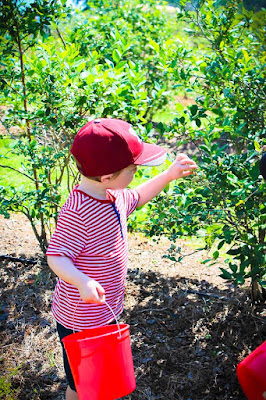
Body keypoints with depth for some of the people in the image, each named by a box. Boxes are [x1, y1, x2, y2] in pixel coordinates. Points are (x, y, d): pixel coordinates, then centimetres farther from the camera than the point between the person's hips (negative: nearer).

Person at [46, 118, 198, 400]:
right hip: (79, 318, -9)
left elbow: (138, 196, 19)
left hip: (102, 310, 9)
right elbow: (56, 257, -28)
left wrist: (170, 175, 13)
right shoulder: (76, 213, -31)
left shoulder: (115, 197, -2)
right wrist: (82, 282, -45)